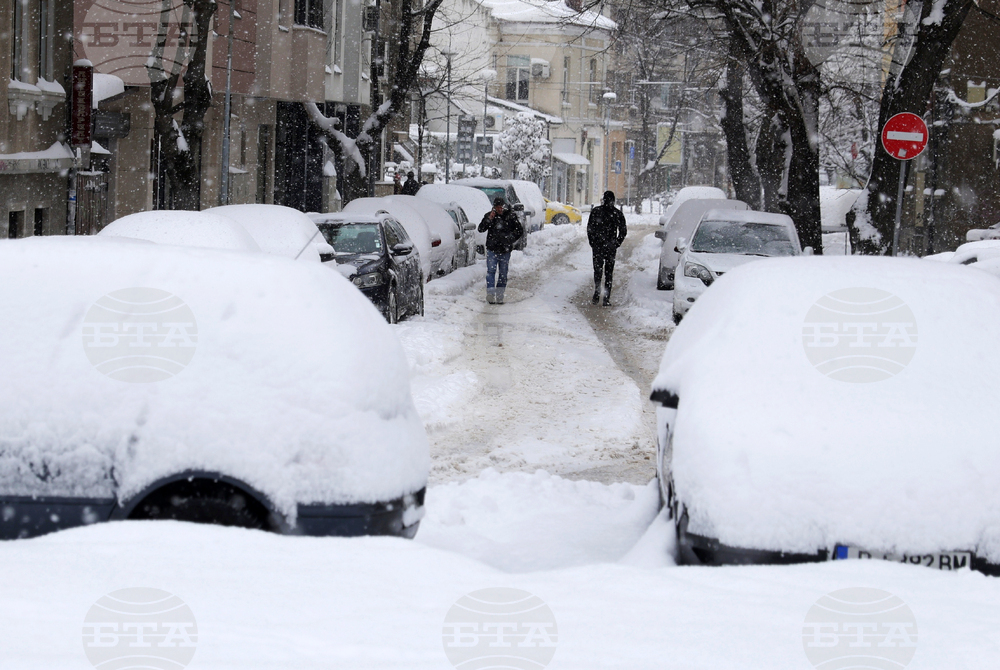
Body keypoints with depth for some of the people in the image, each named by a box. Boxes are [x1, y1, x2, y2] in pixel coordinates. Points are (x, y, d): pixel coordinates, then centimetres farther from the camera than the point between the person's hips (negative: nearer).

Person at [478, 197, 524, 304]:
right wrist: (489, 219, -15)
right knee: (491, 272, -11)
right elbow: (481, 229, -3)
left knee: (503, 274, 6)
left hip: (505, 251, 1)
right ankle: (490, 295, -15)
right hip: (492, 250, -1)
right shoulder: (489, 216, 2)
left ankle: (499, 296, 13)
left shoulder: (511, 216, 0)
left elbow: (520, 230, 7)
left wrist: (511, 238, -8)